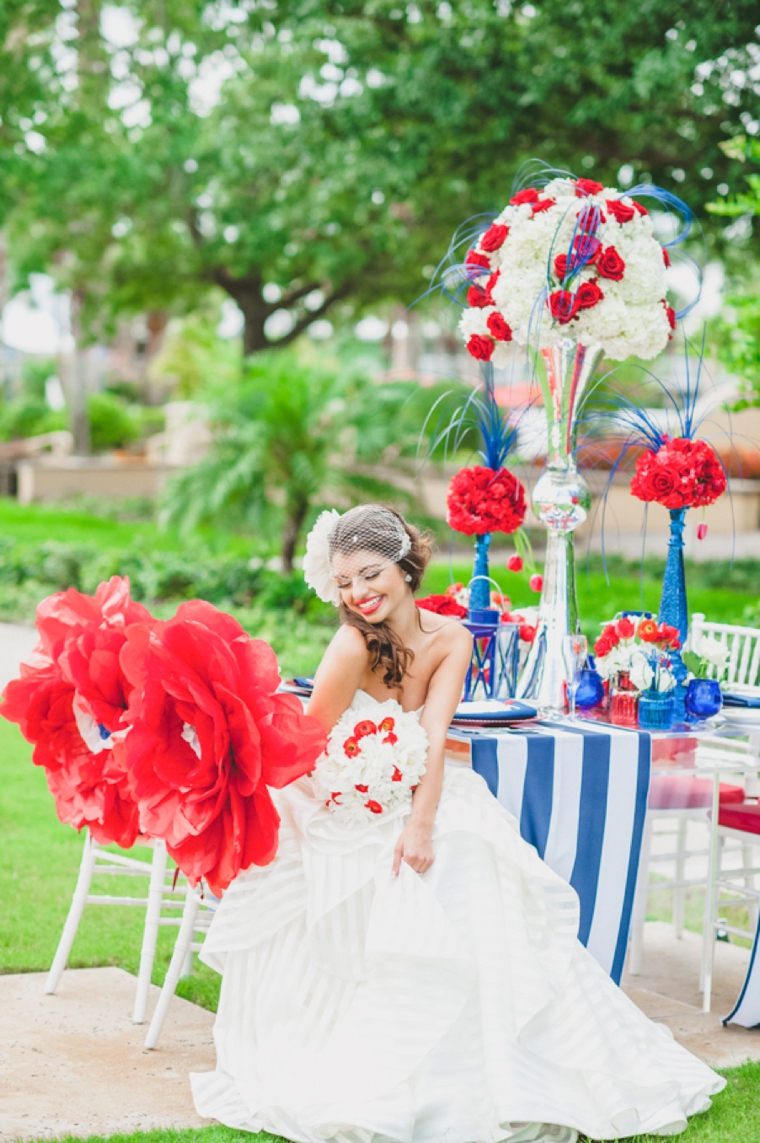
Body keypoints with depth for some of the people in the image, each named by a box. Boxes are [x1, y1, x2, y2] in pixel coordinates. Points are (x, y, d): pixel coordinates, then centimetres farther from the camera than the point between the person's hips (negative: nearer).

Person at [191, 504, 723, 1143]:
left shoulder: (450, 639, -8)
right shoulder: (354, 645, -19)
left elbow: (433, 738, -18)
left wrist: (420, 824, -28)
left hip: (420, 802, 3)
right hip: (348, 816, -3)